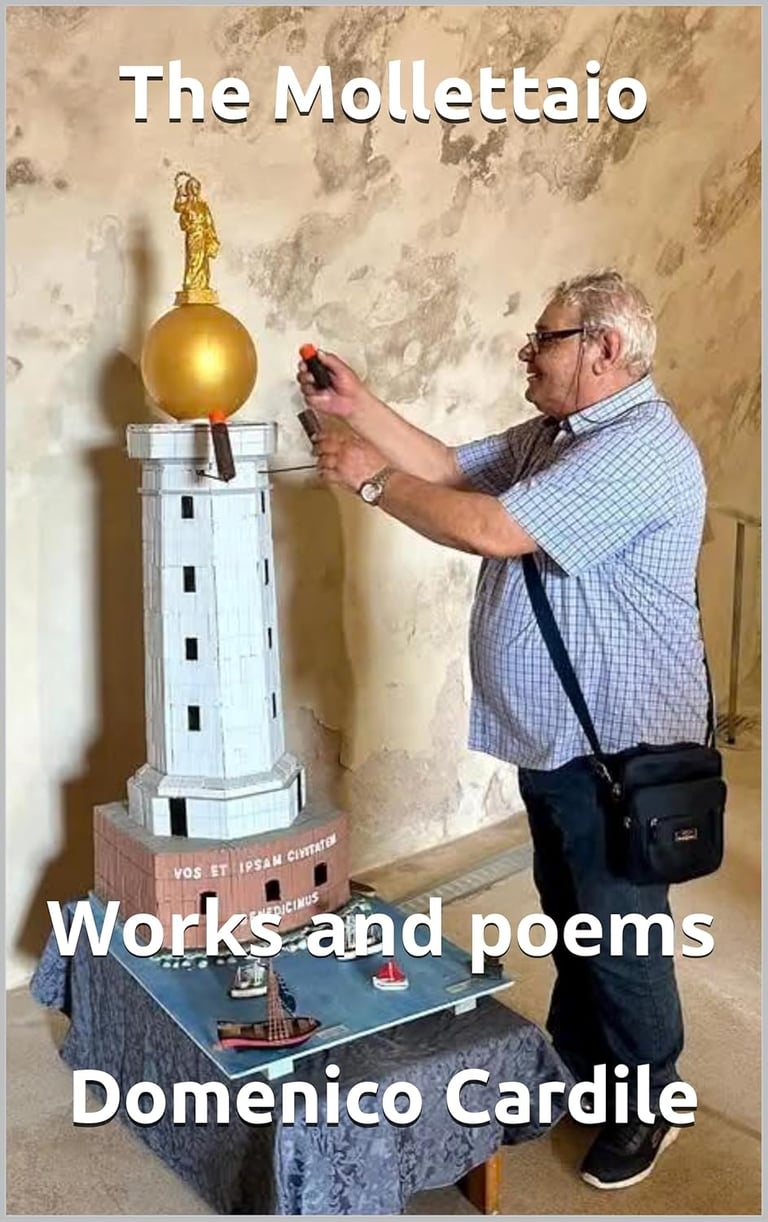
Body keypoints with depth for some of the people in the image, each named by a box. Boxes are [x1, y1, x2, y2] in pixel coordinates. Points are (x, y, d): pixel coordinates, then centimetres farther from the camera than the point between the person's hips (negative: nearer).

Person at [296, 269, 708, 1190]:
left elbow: (490, 528, -30)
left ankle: (647, 1103, 28)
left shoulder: (637, 449, -24)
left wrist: (372, 478, -19)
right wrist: (360, 409, 1)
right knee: (569, 916, 23)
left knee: (621, 935, 7)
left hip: (616, 745, -9)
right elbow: (452, 469, 11)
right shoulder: (550, 435, 9)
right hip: (549, 733, 9)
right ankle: (575, 1060, 43)